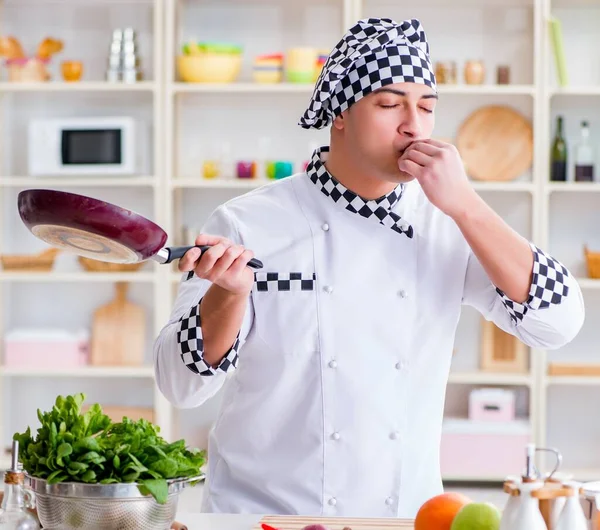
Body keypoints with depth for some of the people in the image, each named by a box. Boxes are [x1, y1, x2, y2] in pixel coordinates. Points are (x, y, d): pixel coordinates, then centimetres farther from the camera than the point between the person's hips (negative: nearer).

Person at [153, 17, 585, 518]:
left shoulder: (448, 225, 2)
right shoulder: (249, 223, -6)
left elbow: (558, 323, -9)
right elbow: (182, 383, -8)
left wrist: (466, 204, -14)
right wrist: (230, 293, -26)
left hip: (406, 510, 4)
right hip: (263, 508, -4)